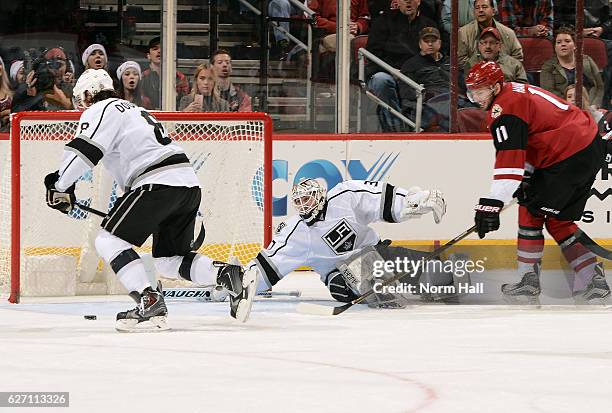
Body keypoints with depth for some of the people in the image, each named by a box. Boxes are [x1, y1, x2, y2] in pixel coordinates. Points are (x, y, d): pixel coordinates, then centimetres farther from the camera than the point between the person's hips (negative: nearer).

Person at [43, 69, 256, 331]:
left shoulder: (100, 110, 4)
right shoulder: (134, 110, 33)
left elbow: (82, 152, -11)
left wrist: (58, 187, -1)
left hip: (159, 183, -9)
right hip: (189, 184, 9)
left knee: (109, 240, -5)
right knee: (168, 259, 17)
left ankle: (150, 304, -19)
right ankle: (230, 276, -2)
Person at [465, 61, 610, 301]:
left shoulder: (503, 109, -16)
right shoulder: (517, 91, 16)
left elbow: (509, 160, -25)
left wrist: (492, 203, -27)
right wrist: (526, 178, 20)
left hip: (569, 159, -10)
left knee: (532, 211, 3)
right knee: (558, 219, 17)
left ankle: (528, 281, 9)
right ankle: (593, 280, 15)